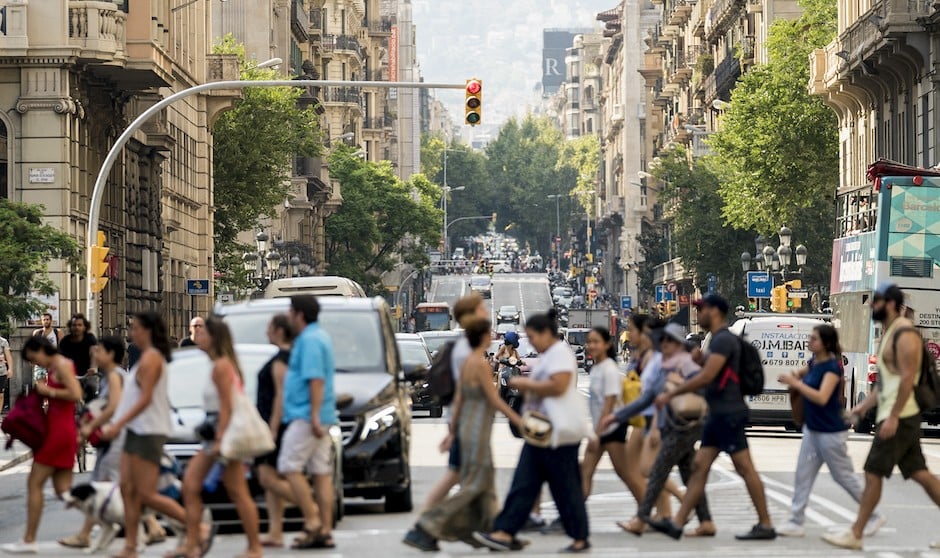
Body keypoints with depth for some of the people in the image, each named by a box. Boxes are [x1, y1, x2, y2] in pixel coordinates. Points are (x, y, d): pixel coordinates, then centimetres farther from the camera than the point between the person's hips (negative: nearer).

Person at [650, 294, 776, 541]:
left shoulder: (724, 340, -14)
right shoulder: (717, 340, 18)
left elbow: (707, 376, -22)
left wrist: (670, 395, -18)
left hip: (729, 414, -10)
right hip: (718, 414, 10)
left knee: (745, 468, -6)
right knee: (699, 466, 6)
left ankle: (765, 525, -2)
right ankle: (677, 523, 5)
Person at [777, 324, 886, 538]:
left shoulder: (832, 367, -19)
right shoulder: (813, 363, 5)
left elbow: (822, 398, -30)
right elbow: (802, 374, 26)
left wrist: (796, 383, -29)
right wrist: (795, 377, 2)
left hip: (831, 432, -8)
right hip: (812, 430, 8)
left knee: (844, 476, 3)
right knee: (803, 475, 4)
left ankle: (874, 517, 17)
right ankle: (796, 523, 6)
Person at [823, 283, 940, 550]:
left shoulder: (905, 334, -15)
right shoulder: (890, 332, 17)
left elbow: (907, 377, -22)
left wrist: (893, 417, -25)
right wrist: (865, 405, 20)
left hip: (899, 418, -10)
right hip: (894, 416, 10)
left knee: (873, 473, -6)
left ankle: (855, 535, -1)